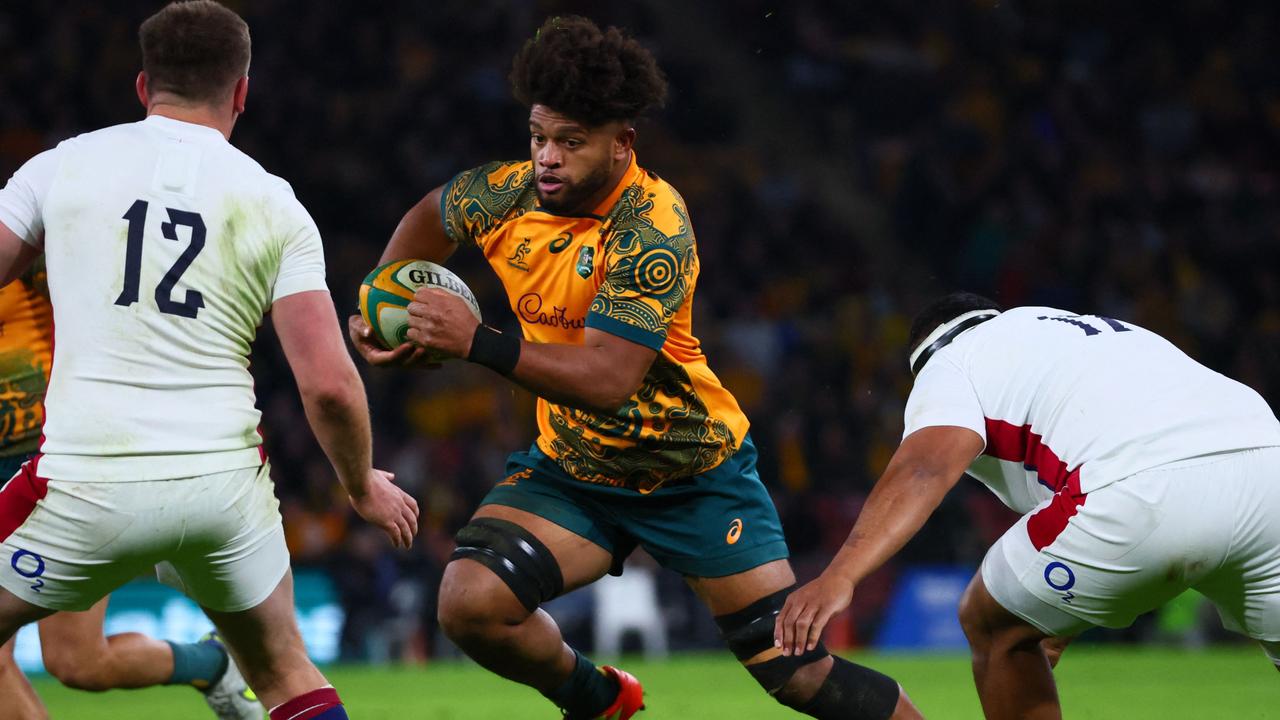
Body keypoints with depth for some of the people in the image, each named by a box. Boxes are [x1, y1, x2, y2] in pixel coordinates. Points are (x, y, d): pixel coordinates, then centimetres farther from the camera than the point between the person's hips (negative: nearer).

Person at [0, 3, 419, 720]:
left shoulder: (63, 165, 4)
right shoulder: (275, 206, 4)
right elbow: (328, 384, -1)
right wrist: (364, 486, 15)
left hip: (89, 485, -2)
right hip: (225, 484, 2)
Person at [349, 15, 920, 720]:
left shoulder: (653, 232, -26)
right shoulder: (505, 195, -9)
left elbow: (610, 379, -35)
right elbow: (428, 218, 16)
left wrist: (476, 342, -38)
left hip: (693, 472, -5)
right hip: (571, 469, 5)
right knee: (469, 602, -20)